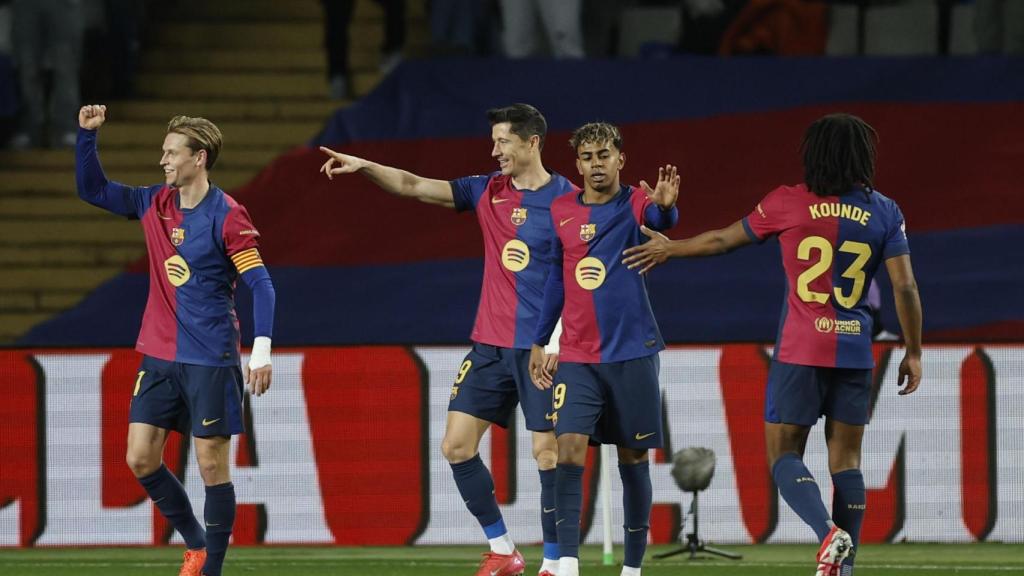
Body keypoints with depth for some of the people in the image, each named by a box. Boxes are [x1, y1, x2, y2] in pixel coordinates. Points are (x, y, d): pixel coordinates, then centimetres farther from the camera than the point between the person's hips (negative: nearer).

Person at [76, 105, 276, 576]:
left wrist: (262, 349, -24)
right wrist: (87, 134, 2)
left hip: (210, 360, -6)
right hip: (159, 356, 6)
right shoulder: (155, 205, 7)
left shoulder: (227, 216, -11)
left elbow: (260, 284, -14)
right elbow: (92, 190, 16)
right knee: (140, 459, 3)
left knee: (211, 463, -3)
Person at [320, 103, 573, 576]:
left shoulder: (565, 199, -8)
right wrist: (364, 167, -9)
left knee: (548, 453, -5)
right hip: (490, 344, 6)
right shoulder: (488, 191, 7)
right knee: (456, 446, 3)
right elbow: (415, 186, 4)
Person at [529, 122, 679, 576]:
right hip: (577, 358, 2)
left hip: (633, 353, -2)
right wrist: (538, 343, 15)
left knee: (633, 458, 6)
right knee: (569, 450, -14)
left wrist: (665, 205, -53)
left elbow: (661, 219, -29)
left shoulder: (635, 203, -4)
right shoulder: (560, 212, 5)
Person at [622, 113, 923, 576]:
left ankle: (828, 533, -21)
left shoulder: (789, 203, -3)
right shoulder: (884, 212, 1)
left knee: (784, 455, 3)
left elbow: (722, 240, 8)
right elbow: (905, 287, -2)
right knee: (845, 460, 8)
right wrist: (913, 353, 8)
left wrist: (669, 249, 24)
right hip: (854, 351, 2)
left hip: (800, 350, -2)